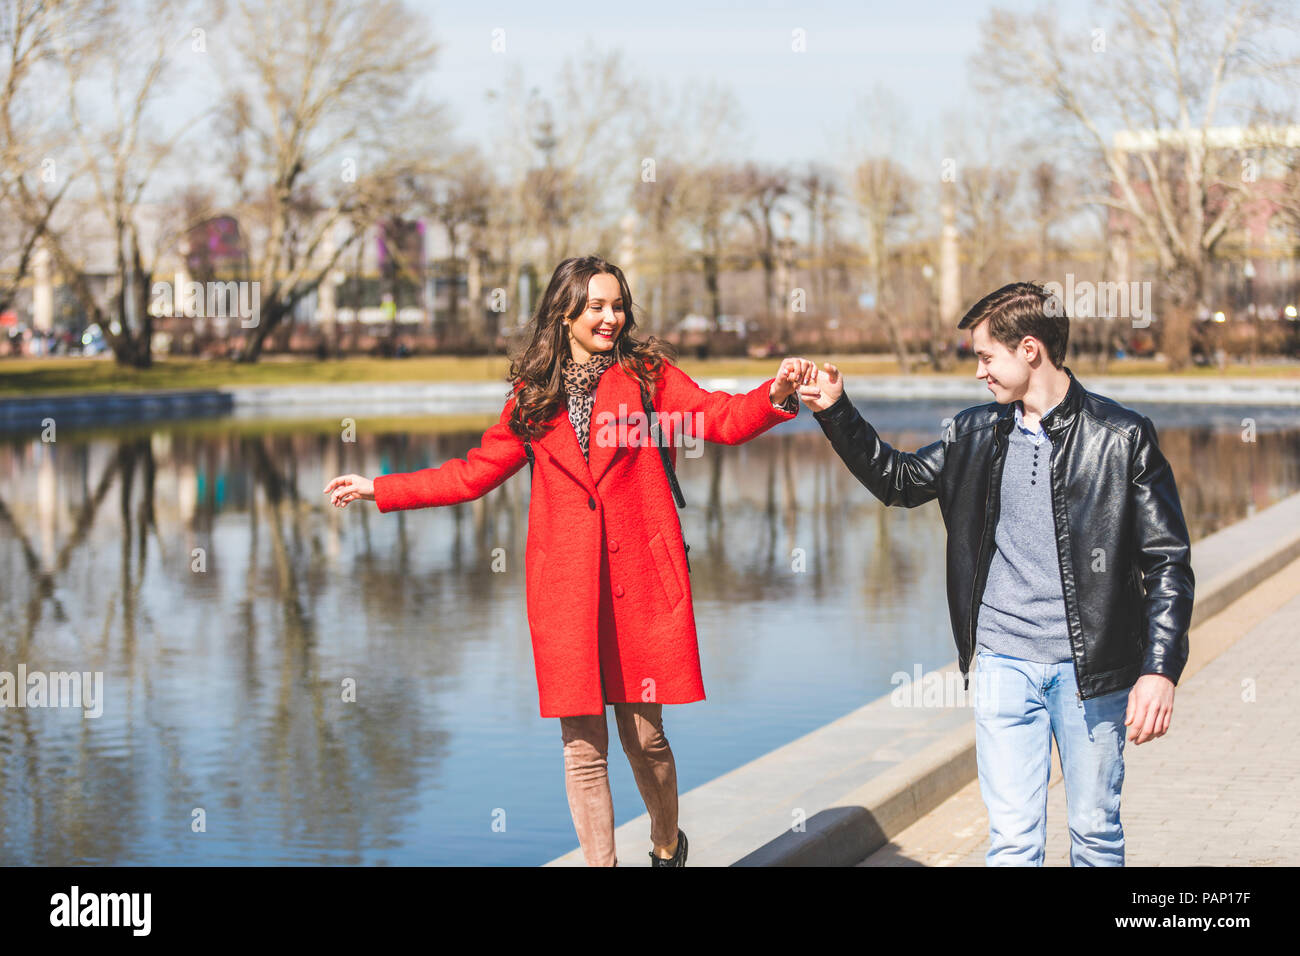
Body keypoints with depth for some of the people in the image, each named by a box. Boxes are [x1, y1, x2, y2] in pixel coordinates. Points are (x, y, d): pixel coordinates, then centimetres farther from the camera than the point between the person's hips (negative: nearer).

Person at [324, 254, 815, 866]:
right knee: (583, 745, 0)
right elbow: (474, 473, 19)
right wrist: (377, 490, 19)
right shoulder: (534, 396, 13)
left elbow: (720, 419, -6)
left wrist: (775, 395, -26)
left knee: (643, 733, 3)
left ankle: (667, 848, 29)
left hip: (638, 573, -1)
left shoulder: (648, 374, 8)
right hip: (566, 584, 1)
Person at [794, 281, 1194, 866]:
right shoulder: (975, 433, 8)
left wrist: (1160, 670, -13)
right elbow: (899, 481, 24)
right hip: (1003, 664, 3)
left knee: (1096, 834, 9)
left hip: (1091, 668, -3)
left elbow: (1168, 562, -5)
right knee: (1012, 839, -1)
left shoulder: (1122, 438, -5)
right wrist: (836, 412, 13)